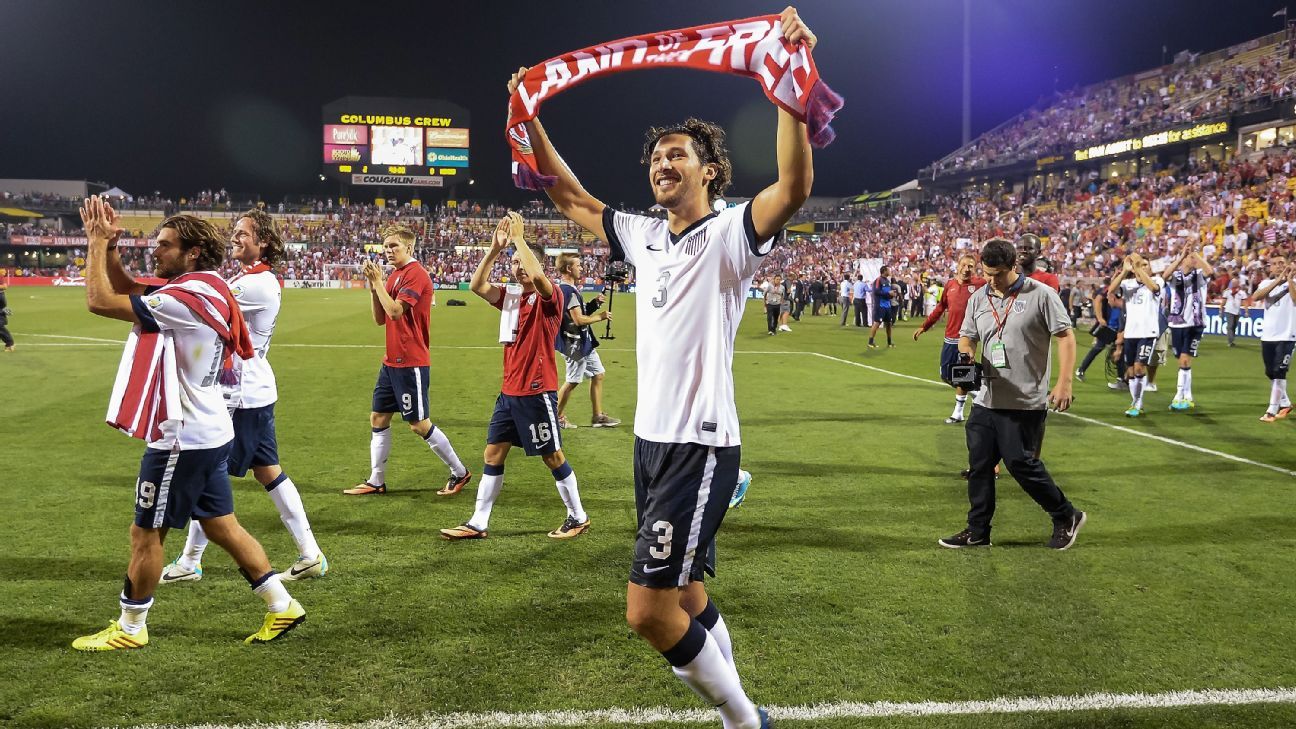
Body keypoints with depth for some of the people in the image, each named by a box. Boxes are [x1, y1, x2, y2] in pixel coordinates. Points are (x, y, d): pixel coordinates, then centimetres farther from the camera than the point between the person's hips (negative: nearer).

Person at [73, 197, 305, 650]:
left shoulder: (187, 299, -21)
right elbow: (127, 292, 15)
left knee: (145, 533, 6)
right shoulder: (201, 291, 8)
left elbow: (100, 302, -20)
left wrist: (96, 244, -9)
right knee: (222, 526, 15)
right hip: (206, 434, 9)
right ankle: (282, 606, 19)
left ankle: (130, 629, 22)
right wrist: (107, 247, 2)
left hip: (183, 440, -9)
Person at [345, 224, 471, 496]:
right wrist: (373, 285, 1)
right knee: (378, 418, 10)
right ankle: (376, 481, 19)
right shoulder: (394, 275, 12)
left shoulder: (415, 273, -14)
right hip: (392, 361, 9)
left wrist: (377, 282, -14)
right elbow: (380, 319, 12)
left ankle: (460, 472, 11)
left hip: (410, 363, -9)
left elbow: (395, 311, -24)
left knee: (419, 424, -2)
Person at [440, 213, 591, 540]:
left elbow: (537, 275, -31)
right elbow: (477, 285, 0)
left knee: (552, 456, 3)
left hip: (537, 393, -7)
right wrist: (495, 248, -7)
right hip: (509, 392, 7)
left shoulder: (549, 297, -10)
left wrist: (518, 238, -22)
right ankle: (478, 523, 15)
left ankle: (578, 517, 19)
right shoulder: (510, 296, 10)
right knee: (492, 455, 8)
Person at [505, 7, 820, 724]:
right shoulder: (643, 236, 11)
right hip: (651, 440, 8)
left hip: (701, 445, -8)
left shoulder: (728, 234, -10)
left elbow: (793, 187, -28)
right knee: (684, 599, 15)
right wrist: (531, 122, 18)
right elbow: (571, 198, 22)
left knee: (647, 609, -9)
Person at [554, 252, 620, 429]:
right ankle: (557, 417, 12)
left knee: (598, 375, 13)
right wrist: (601, 316, -14)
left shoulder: (572, 289, 13)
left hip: (584, 343, 11)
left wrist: (594, 304, 2)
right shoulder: (567, 290, -20)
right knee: (573, 381, -1)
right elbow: (578, 320, -24)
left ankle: (598, 416, 19)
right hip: (575, 344, -11)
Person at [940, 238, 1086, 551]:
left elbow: (1066, 336, -7)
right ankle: (977, 531, 19)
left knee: (1021, 463, -4)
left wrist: (1064, 383, -15)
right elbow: (967, 336, 18)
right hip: (986, 400, 6)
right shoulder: (978, 299, 8)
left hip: (1026, 402, -6)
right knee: (978, 464, 7)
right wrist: (965, 355, -6)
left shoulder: (1040, 294, -8)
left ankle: (1067, 517, 18)